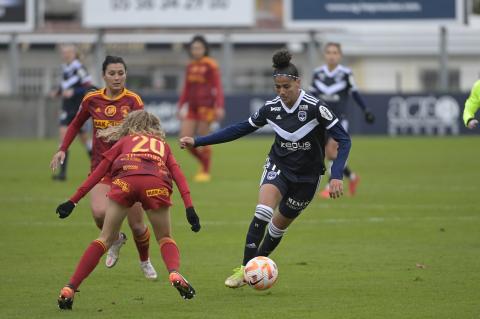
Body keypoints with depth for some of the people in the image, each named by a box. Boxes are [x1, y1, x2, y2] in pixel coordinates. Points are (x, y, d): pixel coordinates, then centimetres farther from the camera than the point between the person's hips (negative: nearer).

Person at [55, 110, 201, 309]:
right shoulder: (162, 145, 38)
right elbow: (178, 175, 21)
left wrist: (73, 201, 28)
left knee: (106, 239, 10)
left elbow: (98, 172, 28)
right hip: (157, 183, 0)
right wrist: (189, 208, 13)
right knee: (165, 239, 20)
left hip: (125, 179, 0)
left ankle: (70, 289, 1)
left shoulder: (124, 141, 35)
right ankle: (174, 273, -10)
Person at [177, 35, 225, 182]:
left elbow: (218, 87, -10)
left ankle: (206, 172, 8)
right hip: (192, 106, 6)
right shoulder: (190, 66, 13)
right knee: (185, 137, -2)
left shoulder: (210, 65, -6)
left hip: (206, 106, -6)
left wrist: (219, 107, -18)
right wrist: (181, 106, 18)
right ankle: (203, 163, 18)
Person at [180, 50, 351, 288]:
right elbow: (240, 129, 3)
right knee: (262, 212, -24)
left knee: (278, 226, 7)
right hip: (278, 166, 2)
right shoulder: (271, 108, -8)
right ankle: (245, 269, -20)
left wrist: (336, 176, -29)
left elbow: (343, 139, -17)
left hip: (306, 177, -2)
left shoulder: (315, 107, -20)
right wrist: (197, 142, 0)